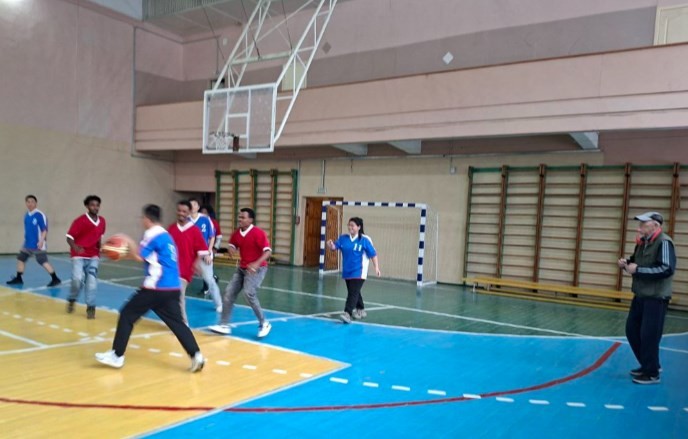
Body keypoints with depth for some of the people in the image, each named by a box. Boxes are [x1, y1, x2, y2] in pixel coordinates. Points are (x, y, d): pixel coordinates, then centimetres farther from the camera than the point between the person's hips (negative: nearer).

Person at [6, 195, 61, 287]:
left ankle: (55, 279, -7)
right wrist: (26, 241, 23)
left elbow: (45, 229, -15)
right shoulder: (26, 216, 11)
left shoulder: (40, 215, -14)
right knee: (20, 258, 15)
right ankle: (18, 279, 30)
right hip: (27, 244, 9)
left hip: (38, 245, -8)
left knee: (43, 262, -11)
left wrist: (41, 241, -24)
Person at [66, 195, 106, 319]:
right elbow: (69, 237, -11)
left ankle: (91, 307, 6)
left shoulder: (102, 221, 4)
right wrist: (75, 247, -30)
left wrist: (100, 248, 3)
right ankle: (71, 300, 15)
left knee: (92, 281, -3)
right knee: (77, 279, -15)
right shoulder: (80, 220, -12)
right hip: (79, 256, -4)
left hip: (93, 256, 4)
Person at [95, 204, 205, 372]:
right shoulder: (165, 235, 20)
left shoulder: (152, 235, -7)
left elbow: (139, 257, -8)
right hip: (173, 288, 8)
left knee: (127, 315, 7)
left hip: (156, 288, -8)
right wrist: (130, 249, 26)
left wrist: (130, 243, 7)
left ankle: (117, 356, 13)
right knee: (177, 323, 7)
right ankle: (196, 355, -5)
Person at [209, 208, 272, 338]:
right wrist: (232, 249, -6)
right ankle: (224, 325, 13)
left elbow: (268, 251, -22)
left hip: (257, 268, -8)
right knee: (229, 293, 3)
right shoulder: (237, 233, 3)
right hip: (242, 268, 8)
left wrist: (257, 264, -36)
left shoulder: (258, 233, -18)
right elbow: (232, 245, 19)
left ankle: (264, 323, -7)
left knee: (249, 293, -24)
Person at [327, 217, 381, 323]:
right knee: (353, 292, 18)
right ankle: (361, 310, 37)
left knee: (353, 293, -15)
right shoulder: (343, 238, 2)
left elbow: (373, 254, -6)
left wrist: (376, 267, -8)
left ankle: (347, 313, -22)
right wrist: (331, 245, -27)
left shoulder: (364, 240, -10)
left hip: (358, 272, -6)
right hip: (347, 271, 6)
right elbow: (335, 247, -4)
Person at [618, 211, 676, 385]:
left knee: (649, 336, -3)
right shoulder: (642, 242, 9)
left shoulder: (664, 242, -16)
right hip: (640, 296, 9)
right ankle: (648, 365, 30)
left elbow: (667, 270, -25)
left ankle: (652, 373, 13)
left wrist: (637, 270, -23)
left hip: (656, 298, -9)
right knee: (632, 330, 14)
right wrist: (626, 263, 1)